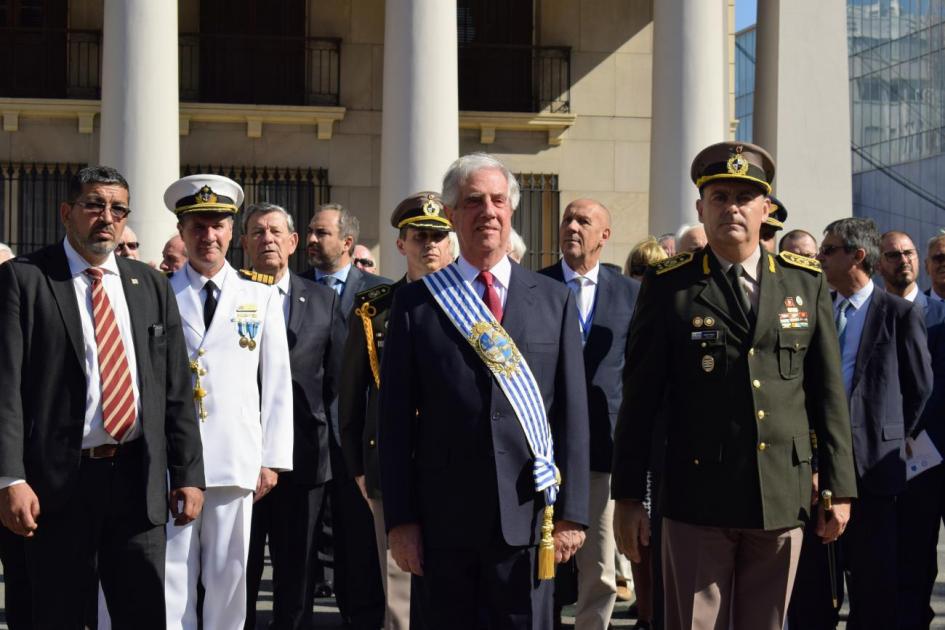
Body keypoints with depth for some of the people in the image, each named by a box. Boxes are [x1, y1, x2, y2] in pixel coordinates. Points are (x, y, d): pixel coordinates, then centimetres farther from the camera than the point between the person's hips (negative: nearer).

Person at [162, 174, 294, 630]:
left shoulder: (261, 296, 6)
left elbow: (277, 383, 6)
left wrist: (272, 459, 2)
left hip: (236, 460, 1)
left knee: (229, 575, 6)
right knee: (172, 575, 1)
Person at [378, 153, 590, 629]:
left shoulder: (555, 301, 8)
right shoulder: (416, 303, 5)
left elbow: (573, 412, 5)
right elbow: (396, 419, 2)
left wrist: (571, 512, -1)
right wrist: (400, 518, -3)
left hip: (529, 517, 1)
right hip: (444, 520, 0)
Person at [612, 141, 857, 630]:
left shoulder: (806, 283, 7)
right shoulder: (669, 287, 0)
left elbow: (828, 393, 10)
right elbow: (640, 398, 0)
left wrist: (840, 487, 7)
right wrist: (628, 496, -2)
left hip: (783, 498, 3)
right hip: (697, 498, -2)